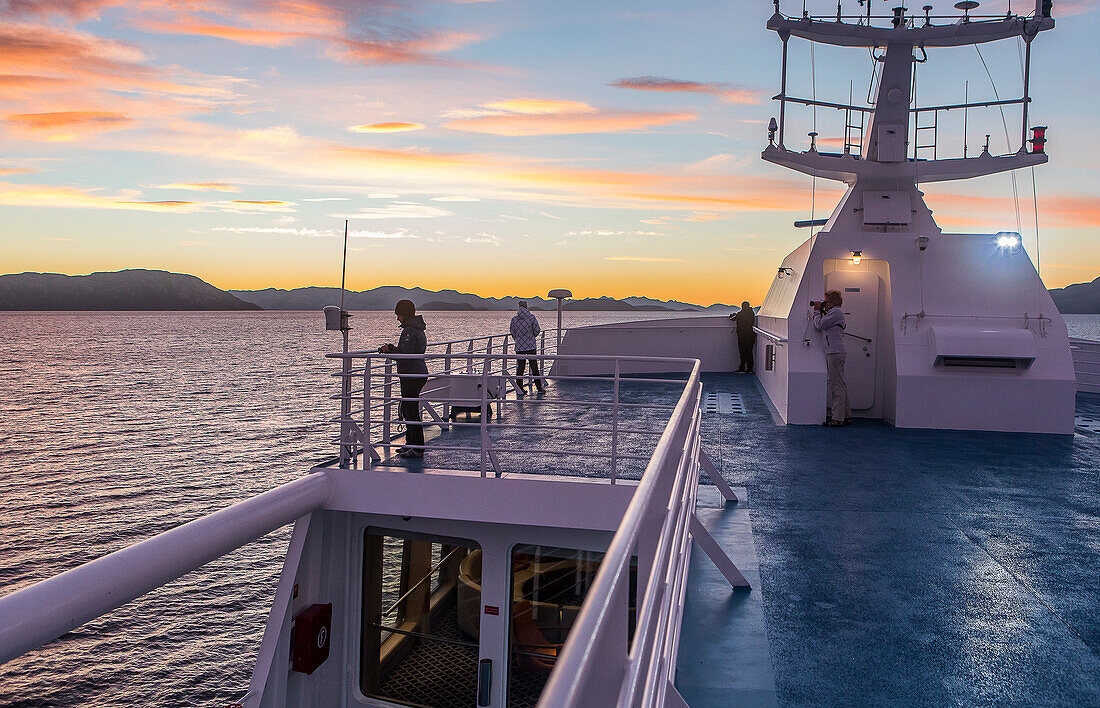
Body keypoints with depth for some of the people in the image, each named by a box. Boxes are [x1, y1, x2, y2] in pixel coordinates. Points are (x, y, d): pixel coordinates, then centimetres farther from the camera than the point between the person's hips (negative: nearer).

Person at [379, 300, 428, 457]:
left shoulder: (409, 331, -16)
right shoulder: (419, 330, 15)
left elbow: (405, 355, -21)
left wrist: (388, 350, -8)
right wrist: (392, 348, 16)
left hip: (411, 375, -10)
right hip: (420, 373, 10)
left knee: (411, 412, -5)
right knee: (408, 410, 18)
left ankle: (417, 448, -1)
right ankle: (411, 444, 25)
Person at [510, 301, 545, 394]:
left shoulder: (514, 319, -3)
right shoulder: (532, 317, -7)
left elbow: (513, 333, 4)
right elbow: (537, 331, -3)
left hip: (519, 347, 1)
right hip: (531, 345, -1)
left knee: (520, 367, 6)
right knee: (534, 367, 6)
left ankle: (520, 388, 6)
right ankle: (539, 388, 10)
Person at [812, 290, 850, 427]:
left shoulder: (836, 311, -8)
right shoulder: (831, 313, 24)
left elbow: (820, 325, -14)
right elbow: (817, 328, 19)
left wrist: (817, 311, 1)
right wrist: (819, 312, 14)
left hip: (836, 351, -11)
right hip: (833, 352, 11)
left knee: (837, 386, -10)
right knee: (839, 385, 12)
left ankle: (837, 418, -11)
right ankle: (846, 416, 17)